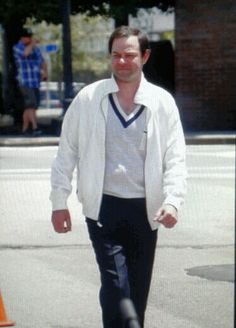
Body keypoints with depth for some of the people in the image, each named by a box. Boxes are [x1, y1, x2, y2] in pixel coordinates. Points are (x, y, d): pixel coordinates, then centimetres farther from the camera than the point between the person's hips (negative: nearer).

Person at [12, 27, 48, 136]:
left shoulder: (35, 48, 16)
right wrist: (32, 44, -10)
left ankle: (25, 129, 16)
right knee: (31, 105, -17)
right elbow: (25, 53, -27)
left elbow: (42, 61, 24)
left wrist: (45, 72, 6)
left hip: (35, 82, 7)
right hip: (25, 82, -7)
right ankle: (35, 128, -23)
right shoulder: (17, 47, -4)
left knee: (29, 107, 10)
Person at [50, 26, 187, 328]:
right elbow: (66, 152, 7)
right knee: (116, 286, -14)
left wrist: (172, 202, -13)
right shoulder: (88, 99, 1)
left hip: (145, 210, 2)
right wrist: (59, 202, 5)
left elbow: (175, 158, 2)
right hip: (103, 207, -2)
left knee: (138, 291, 10)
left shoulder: (162, 102, 3)